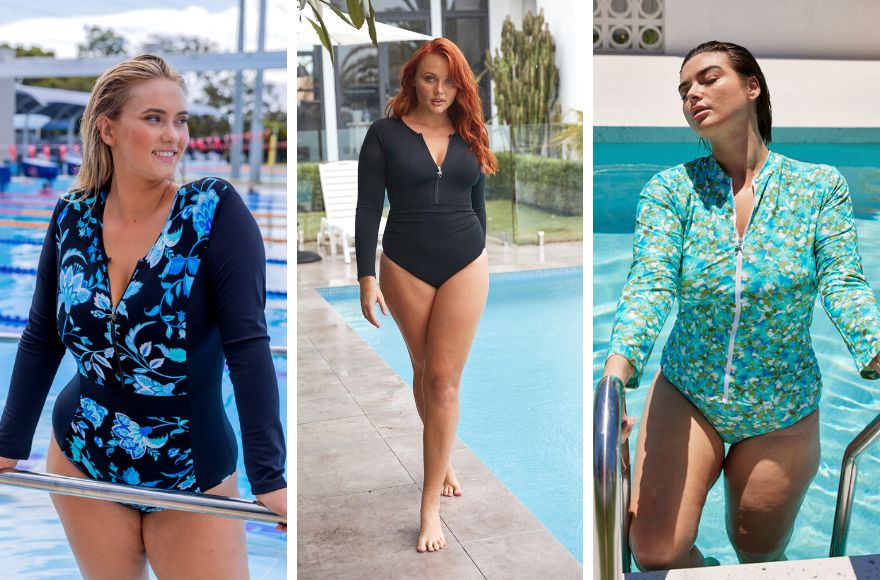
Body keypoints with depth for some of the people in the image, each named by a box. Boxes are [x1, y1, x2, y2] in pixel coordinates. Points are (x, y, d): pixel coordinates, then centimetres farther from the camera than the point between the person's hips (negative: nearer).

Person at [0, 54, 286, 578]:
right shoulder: (73, 217, -4)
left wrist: (269, 478, -25)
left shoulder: (217, 212, -16)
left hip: (193, 475, -3)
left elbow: (248, 346, -21)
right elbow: (42, 341, 6)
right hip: (81, 462, 3)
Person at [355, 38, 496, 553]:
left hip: (466, 265, 1)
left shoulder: (469, 134, 5)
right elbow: (368, 209, -5)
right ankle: (443, 457, 37)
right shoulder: (385, 134, -3)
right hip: (406, 267, -1)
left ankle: (432, 503, 0)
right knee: (425, 372, 12)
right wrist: (368, 278, -11)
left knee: (443, 379, -4)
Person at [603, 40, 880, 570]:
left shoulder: (821, 187, -7)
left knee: (760, 557, 15)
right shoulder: (671, 188, -8)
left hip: (783, 413, 1)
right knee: (655, 552, -12)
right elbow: (650, 283, -21)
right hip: (686, 394, 0)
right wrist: (616, 373, -40)